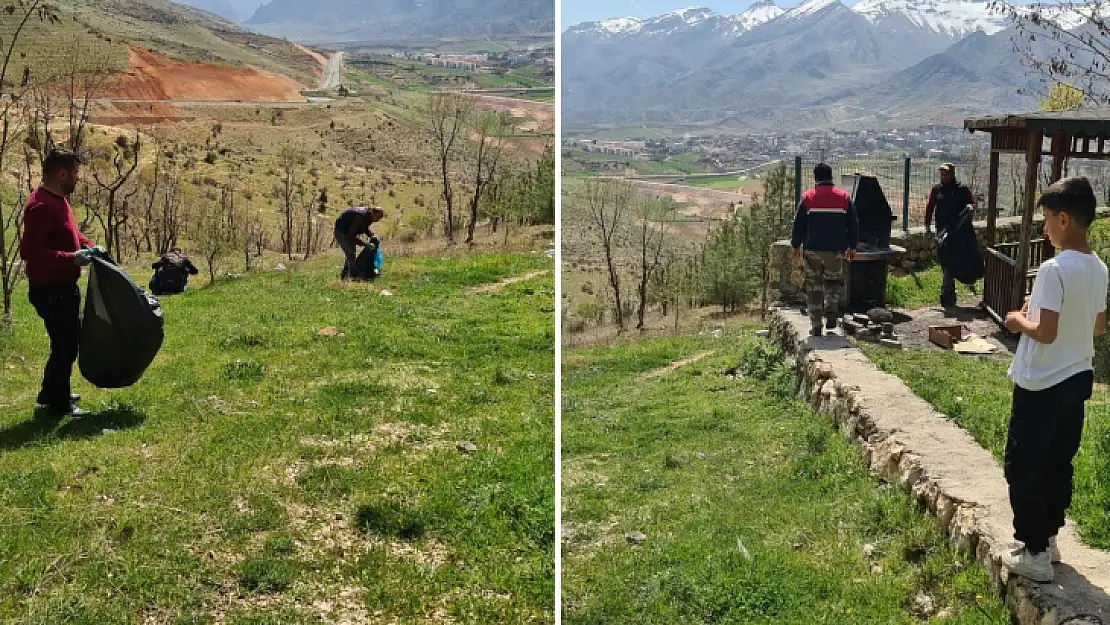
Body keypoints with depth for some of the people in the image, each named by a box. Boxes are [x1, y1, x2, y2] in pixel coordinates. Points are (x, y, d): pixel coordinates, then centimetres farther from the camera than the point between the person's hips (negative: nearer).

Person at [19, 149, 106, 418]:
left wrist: (88, 246, 4)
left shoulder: (58, 200, 8)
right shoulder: (42, 206, -24)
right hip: (50, 291, -10)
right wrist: (72, 258, -29)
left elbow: (71, 232, 22)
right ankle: (59, 405, 13)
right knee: (64, 345, 0)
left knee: (70, 340, 21)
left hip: (64, 287, 10)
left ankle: (52, 393, 35)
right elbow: (30, 251, -29)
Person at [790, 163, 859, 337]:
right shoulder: (844, 197, 4)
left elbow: (798, 224, 1)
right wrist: (852, 247, 16)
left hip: (812, 250, -1)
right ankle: (831, 311, -7)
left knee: (814, 286, 5)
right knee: (834, 281, 18)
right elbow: (853, 224, 7)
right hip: (835, 250, 1)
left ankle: (816, 325, 3)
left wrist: (796, 246, 12)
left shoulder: (807, 197, 0)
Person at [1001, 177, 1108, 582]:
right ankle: (1048, 539, 31)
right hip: (1077, 380, 8)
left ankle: (1036, 555, 8)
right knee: (1058, 465, 19)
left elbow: (1045, 333, -25)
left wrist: (1020, 321, -7)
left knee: (1023, 467, 4)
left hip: (1041, 385, -8)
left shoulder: (1054, 269, -23)